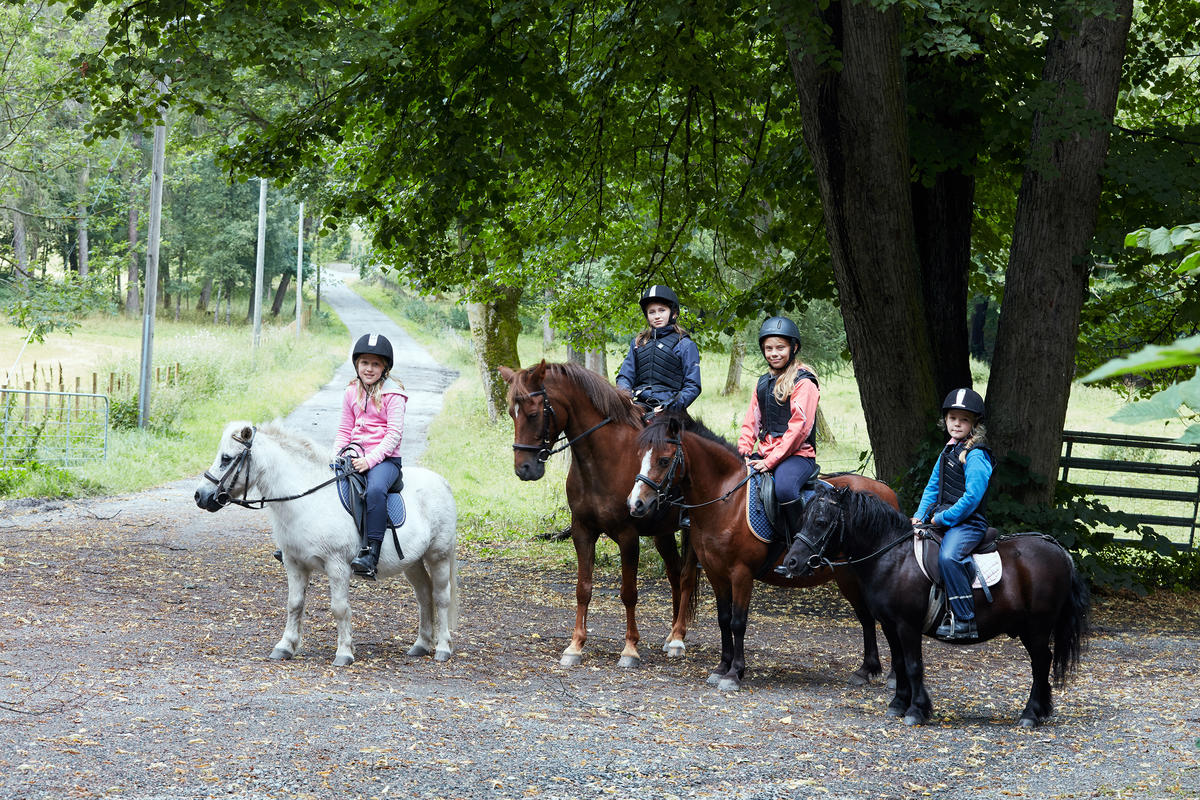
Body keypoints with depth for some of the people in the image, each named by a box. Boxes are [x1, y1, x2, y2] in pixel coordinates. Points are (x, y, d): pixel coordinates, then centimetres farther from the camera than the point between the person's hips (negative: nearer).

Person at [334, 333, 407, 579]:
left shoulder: (392, 395, -3)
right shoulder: (352, 393, 14)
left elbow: (394, 434, -10)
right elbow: (344, 430, 19)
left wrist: (370, 459, -21)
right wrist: (337, 456, 0)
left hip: (385, 458, -6)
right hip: (355, 457, 6)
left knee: (375, 488, -36)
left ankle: (371, 553, -41)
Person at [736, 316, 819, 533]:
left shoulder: (803, 383, -6)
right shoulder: (763, 383, 18)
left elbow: (799, 426, -15)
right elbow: (751, 421, 18)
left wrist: (771, 461, -20)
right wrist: (744, 453, -1)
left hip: (797, 454, -7)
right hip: (764, 453, 7)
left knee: (784, 488, -36)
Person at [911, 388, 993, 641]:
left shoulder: (976, 456, -13)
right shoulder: (948, 452, 15)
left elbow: (972, 497, -20)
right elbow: (933, 487, 20)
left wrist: (942, 518, -16)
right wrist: (921, 515, 5)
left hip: (968, 522, -10)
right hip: (943, 519, 10)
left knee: (948, 556, -33)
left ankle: (965, 622, -31)